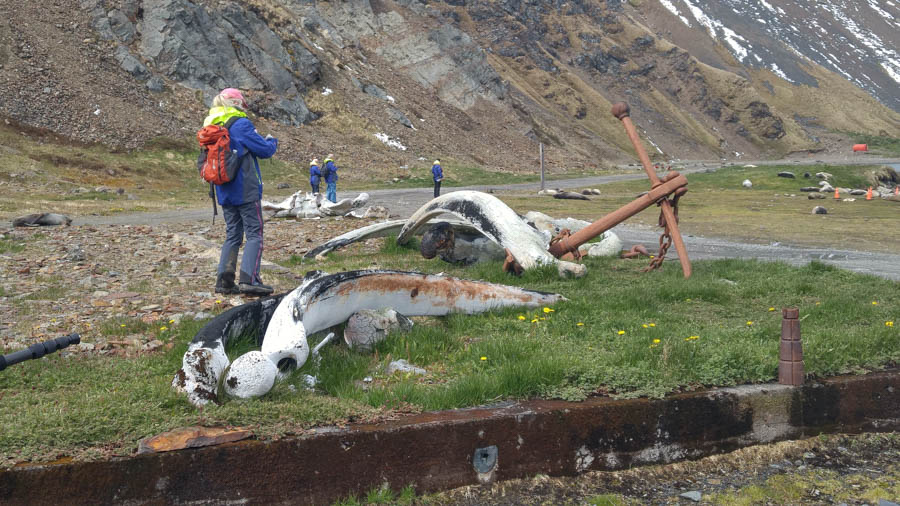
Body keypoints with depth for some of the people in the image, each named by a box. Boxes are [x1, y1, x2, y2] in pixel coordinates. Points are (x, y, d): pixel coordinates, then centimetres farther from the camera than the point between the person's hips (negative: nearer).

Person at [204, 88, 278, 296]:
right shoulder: (241, 125, -13)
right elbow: (265, 150, -11)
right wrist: (272, 141, 12)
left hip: (225, 191, 7)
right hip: (246, 191, -7)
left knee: (232, 235, 13)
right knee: (254, 234, -3)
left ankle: (224, 280, 8)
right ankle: (249, 279, -13)